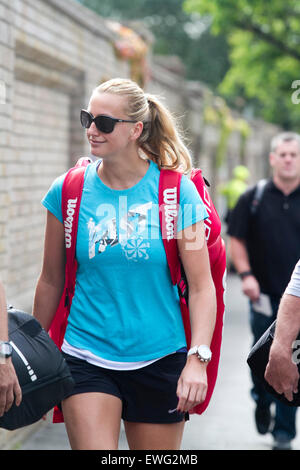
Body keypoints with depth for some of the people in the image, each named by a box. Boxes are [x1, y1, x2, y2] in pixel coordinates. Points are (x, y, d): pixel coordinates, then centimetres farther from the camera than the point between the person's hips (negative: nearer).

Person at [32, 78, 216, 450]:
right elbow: (51, 281, 9)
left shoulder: (176, 191, -5)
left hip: (160, 362, 0)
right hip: (87, 360, 0)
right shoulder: (68, 192, -1)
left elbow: (201, 286, -5)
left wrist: (198, 358, -17)